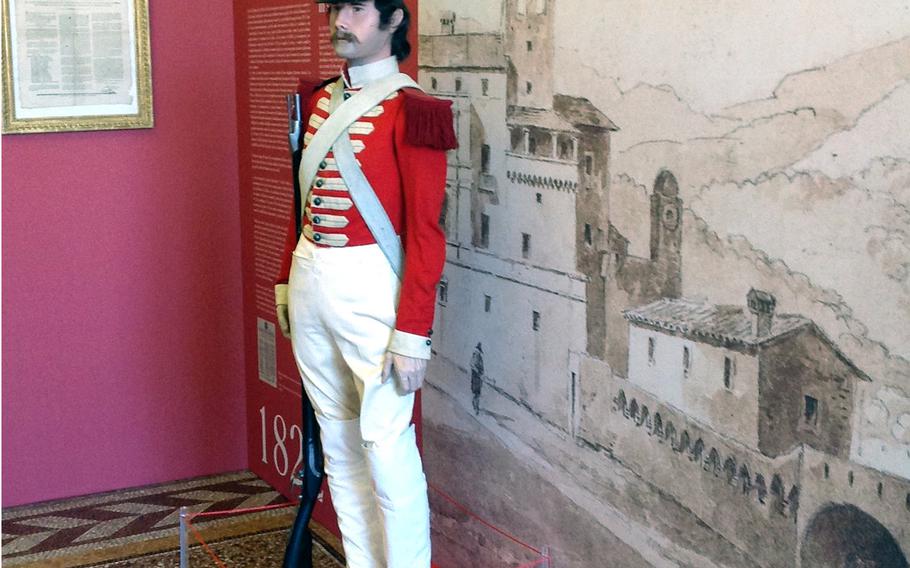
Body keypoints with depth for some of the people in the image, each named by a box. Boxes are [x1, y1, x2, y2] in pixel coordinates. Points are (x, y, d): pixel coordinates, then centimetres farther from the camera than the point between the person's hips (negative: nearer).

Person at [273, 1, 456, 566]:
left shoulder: (410, 110, -11)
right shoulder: (319, 100, 11)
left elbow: (426, 232, -15)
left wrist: (413, 333, -18)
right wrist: (287, 282, 18)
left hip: (370, 287, -7)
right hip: (309, 283, 7)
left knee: (386, 446, -3)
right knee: (338, 442, 15)